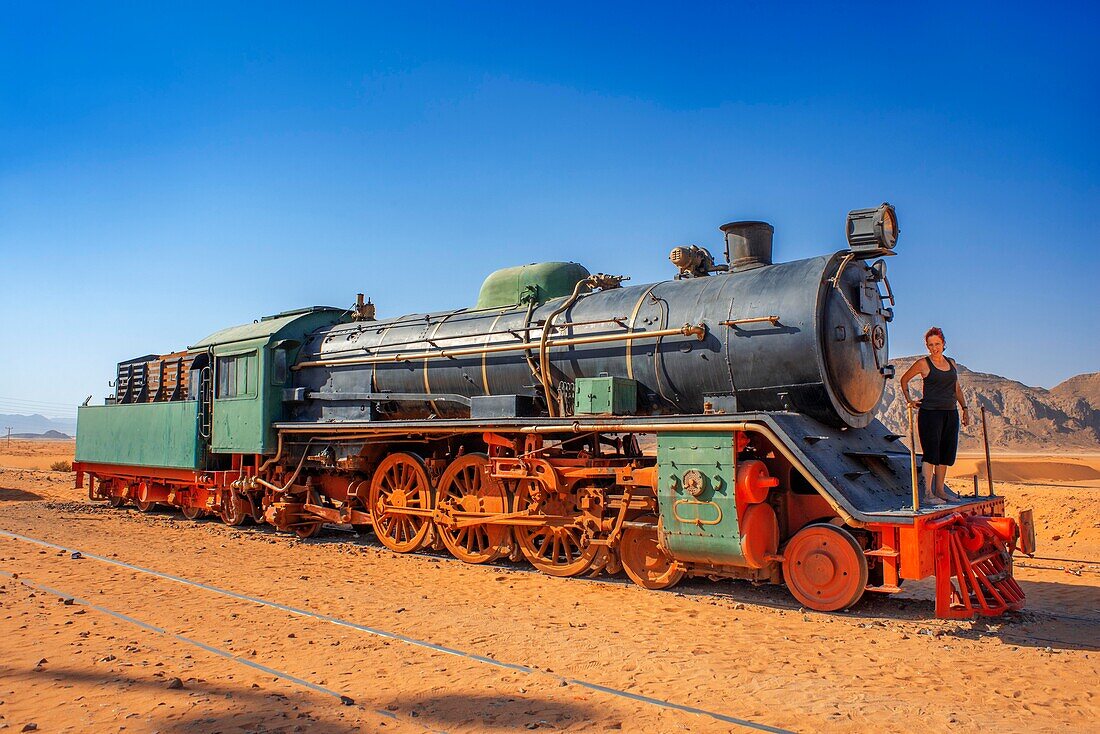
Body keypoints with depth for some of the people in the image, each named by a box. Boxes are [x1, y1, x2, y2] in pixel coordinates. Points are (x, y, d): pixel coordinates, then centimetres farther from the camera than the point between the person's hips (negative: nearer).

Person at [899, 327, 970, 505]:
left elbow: (957, 388, 21)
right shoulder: (923, 363, -2)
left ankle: (940, 490, 18)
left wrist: (965, 408, 15)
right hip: (930, 413, -6)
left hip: (950, 413, 6)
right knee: (931, 453, -8)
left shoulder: (951, 363, 14)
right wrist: (909, 400, 5)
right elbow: (904, 379, 9)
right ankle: (928, 493, -5)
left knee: (946, 453, 9)